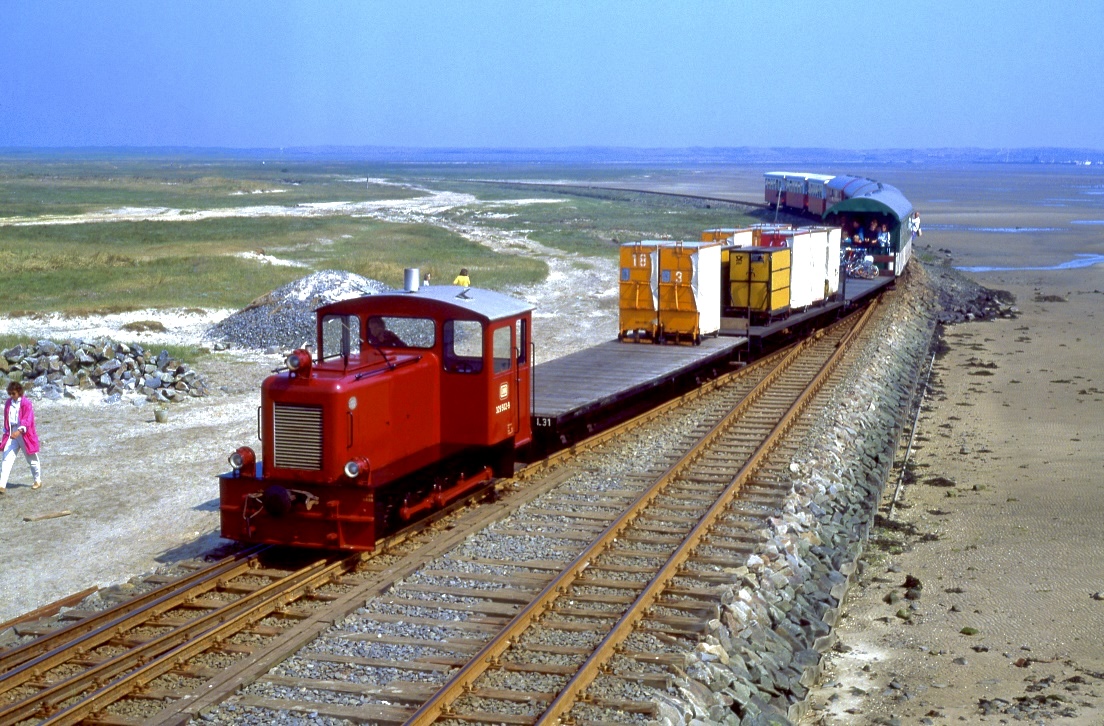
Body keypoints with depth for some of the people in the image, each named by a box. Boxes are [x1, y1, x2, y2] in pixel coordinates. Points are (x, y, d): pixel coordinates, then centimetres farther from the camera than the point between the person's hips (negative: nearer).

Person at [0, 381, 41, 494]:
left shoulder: (26, 403, -12)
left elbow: (27, 420, -23)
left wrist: (19, 431, -37)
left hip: (24, 434, -5)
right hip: (11, 434, 5)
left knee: (32, 459, 11)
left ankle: (38, 481, 31)